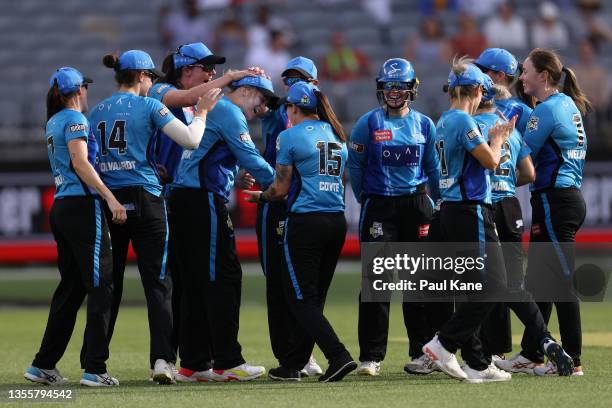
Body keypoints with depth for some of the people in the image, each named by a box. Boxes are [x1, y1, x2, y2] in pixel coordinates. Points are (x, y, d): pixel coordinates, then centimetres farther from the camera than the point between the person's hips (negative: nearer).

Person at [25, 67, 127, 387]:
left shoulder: (52, 122, 20)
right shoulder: (75, 118, -6)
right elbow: (80, 162, -18)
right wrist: (110, 198, -24)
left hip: (60, 207, 9)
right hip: (83, 205, -9)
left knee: (70, 288, 13)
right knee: (99, 285, -8)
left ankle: (43, 366, 14)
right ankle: (95, 369, -13)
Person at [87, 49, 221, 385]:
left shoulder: (97, 112, 11)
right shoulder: (149, 106, -3)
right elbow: (190, 139, -10)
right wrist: (202, 111, 7)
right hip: (144, 200, -4)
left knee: (108, 282, 10)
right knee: (156, 282, -2)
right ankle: (162, 359, -14)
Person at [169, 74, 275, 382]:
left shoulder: (211, 110, 25)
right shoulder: (229, 113, -5)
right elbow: (251, 161, -11)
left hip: (182, 197, 10)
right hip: (203, 199, -10)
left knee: (195, 282, 11)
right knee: (223, 278, -8)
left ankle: (193, 363, 12)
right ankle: (227, 363, -9)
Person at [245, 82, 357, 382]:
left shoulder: (290, 137, -6)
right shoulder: (336, 135, 13)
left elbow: (281, 188, -4)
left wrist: (260, 197, 18)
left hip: (305, 221, -7)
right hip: (337, 220, 7)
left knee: (301, 299, -1)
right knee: (314, 297, 13)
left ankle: (338, 356, -16)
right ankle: (292, 365, 18)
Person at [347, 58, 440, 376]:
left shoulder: (424, 125, 6)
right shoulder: (369, 123, -3)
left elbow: (434, 169, 14)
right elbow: (355, 165, 5)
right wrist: (365, 200, 6)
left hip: (416, 204, 3)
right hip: (379, 207, -3)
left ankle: (422, 351, 16)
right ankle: (370, 356, -5)